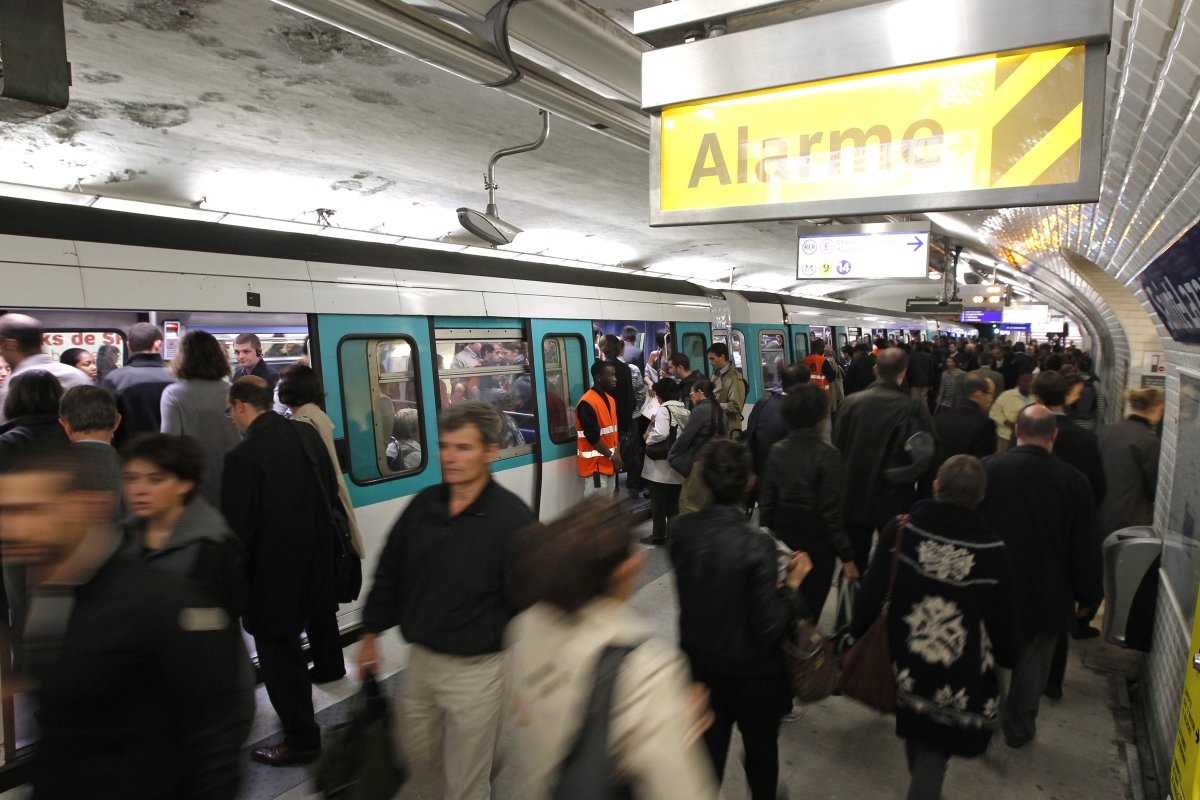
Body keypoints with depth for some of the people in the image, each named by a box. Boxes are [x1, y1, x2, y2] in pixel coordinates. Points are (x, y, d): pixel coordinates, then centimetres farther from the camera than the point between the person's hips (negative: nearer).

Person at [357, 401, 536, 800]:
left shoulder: (512, 517, -18)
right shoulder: (423, 505, -2)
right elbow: (389, 574, 10)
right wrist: (370, 635, 12)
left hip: (477, 670, -6)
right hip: (421, 659, 6)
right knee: (416, 759, 24)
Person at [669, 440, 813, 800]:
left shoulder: (681, 529, -15)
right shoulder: (757, 543, -29)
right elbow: (769, 629, -25)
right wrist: (793, 584, -11)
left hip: (700, 668, 3)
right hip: (753, 676, -3)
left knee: (706, 757, 20)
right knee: (761, 751, 26)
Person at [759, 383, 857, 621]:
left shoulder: (777, 450, -1)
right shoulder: (827, 455, -15)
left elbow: (766, 503, 2)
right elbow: (831, 512, -16)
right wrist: (847, 557, -10)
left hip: (782, 540, 5)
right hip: (816, 545, -5)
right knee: (808, 614, 8)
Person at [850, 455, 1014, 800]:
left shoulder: (900, 530, -13)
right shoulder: (992, 551, -15)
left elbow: (871, 593, -10)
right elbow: (999, 617, -5)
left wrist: (856, 635, 5)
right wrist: (1006, 657, 15)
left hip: (905, 665, 3)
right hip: (960, 681, -2)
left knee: (916, 736, 27)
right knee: (933, 758, 11)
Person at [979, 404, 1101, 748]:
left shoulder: (987, 468, -16)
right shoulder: (1073, 481, -16)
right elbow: (1085, 548, -7)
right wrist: (1089, 595, 7)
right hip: (1047, 594, 0)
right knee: (1031, 666, 18)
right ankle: (1019, 728, 32)